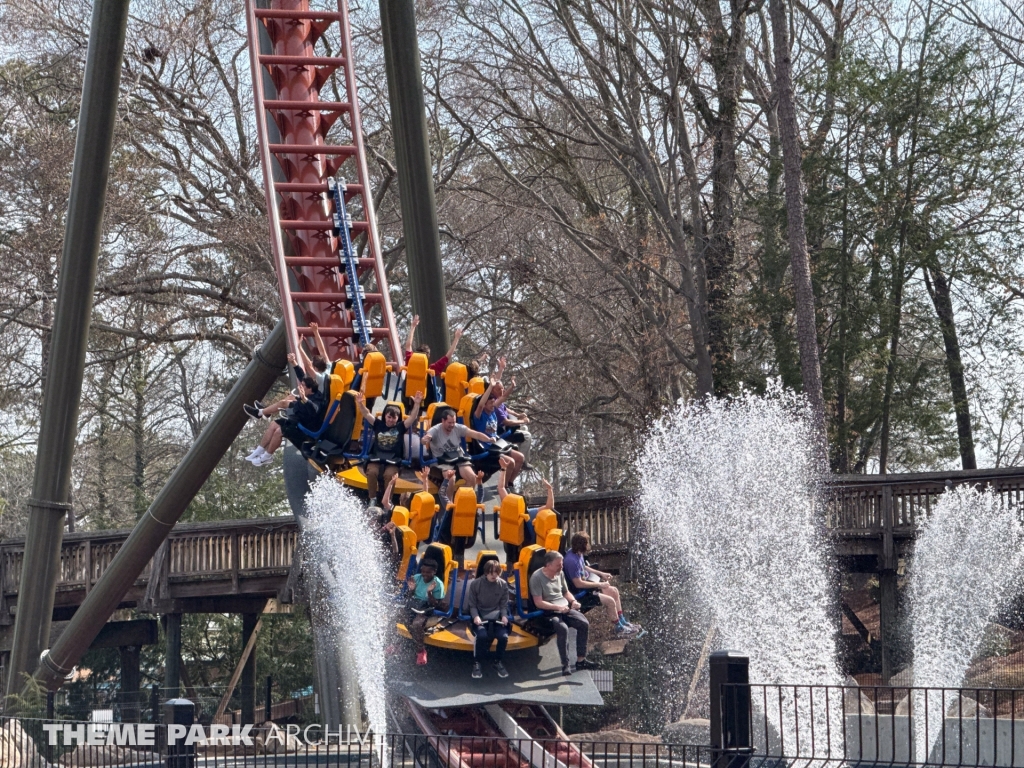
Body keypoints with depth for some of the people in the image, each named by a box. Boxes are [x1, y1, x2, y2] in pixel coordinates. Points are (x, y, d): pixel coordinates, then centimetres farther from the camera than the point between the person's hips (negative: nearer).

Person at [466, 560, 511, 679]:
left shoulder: (503, 584, 2)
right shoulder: (475, 584, -4)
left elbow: (504, 604, 7)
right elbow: (472, 604, 1)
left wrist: (504, 616, -13)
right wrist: (475, 616, -18)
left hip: (497, 617, 2)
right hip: (481, 617, -2)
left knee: (503, 636, -27)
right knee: (482, 635, -34)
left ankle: (498, 662, 2)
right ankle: (476, 663, -11)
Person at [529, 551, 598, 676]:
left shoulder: (560, 574, 10)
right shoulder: (537, 577, -12)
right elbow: (538, 602, -16)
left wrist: (573, 601, 1)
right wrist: (558, 607, -23)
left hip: (565, 608, 7)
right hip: (548, 612, -7)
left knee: (584, 623, -15)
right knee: (563, 628, -34)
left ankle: (581, 660, -6)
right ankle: (565, 665, -27)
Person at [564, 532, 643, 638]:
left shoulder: (578, 554, 0)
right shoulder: (571, 560, -31)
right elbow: (578, 584, -29)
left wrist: (601, 574, 13)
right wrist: (599, 584, -21)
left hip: (586, 585, 11)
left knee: (614, 591, 13)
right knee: (610, 601, -17)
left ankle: (622, 622, 22)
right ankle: (619, 629, 2)